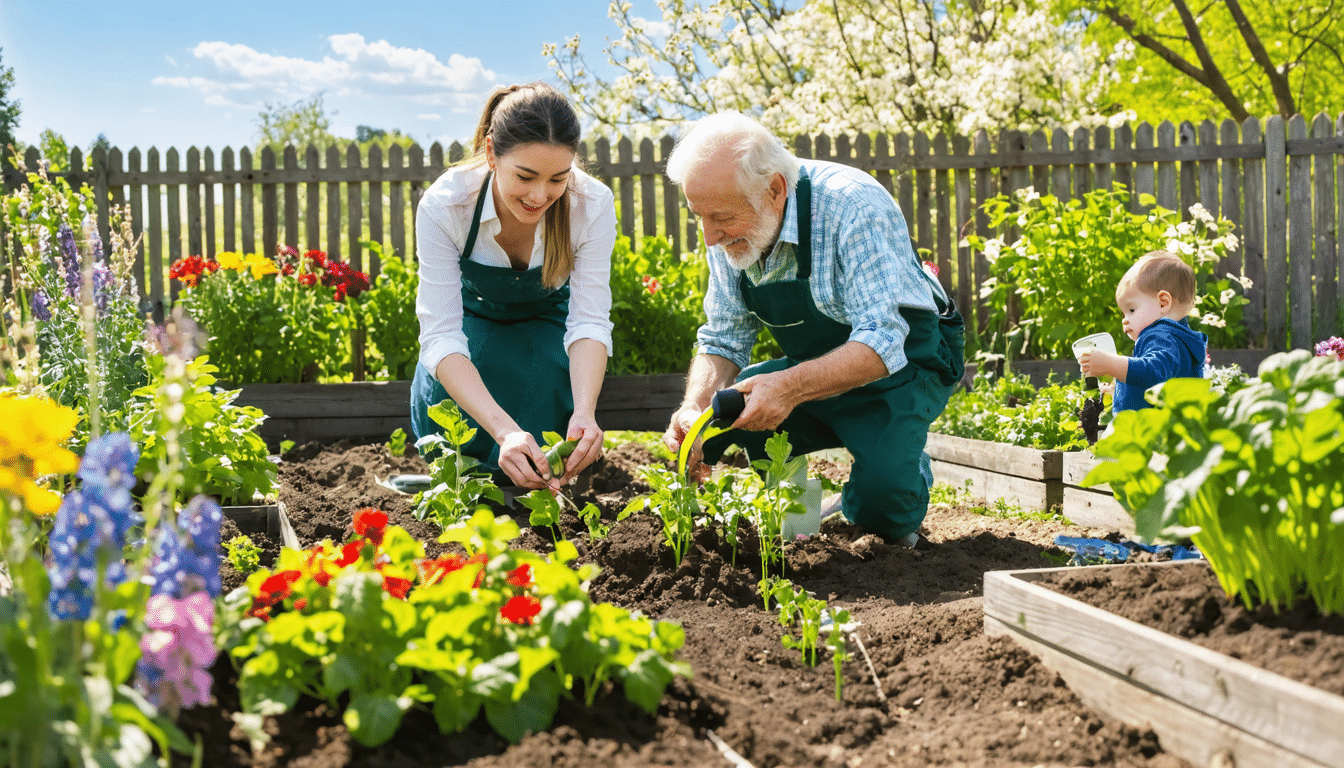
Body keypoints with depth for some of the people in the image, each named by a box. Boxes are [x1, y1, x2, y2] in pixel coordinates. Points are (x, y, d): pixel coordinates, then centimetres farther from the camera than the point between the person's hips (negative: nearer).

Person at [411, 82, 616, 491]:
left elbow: (589, 321, -31)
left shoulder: (593, 205, -33)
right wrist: (504, 429, -55)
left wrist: (584, 411, -52)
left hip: (545, 318, 1)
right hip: (474, 313, 0)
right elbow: (440, 335, -40)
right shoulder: (443, 205, -36)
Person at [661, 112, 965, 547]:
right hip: (812, 373, 6)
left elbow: (882, 343, -35)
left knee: (878, 502, -30)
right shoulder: (730, 229, -9)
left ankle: (907, 470, 7)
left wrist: (792, 387, -50)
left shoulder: (852, 206, -30)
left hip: (903, 364, -6)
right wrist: (695, 408, -24)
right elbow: (722, 343, -3)